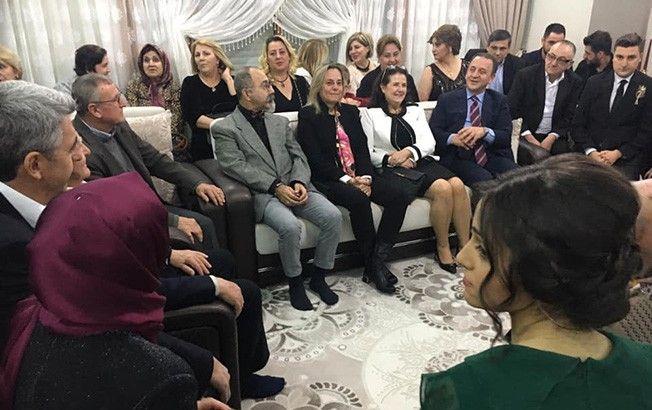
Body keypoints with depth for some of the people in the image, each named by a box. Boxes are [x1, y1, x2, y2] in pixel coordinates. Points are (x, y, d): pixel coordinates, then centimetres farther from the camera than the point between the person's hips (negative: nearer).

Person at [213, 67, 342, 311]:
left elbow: (298, 156, 14)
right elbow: (237, 167, -10)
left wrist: (300, 182, -8)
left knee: (333, 216, -18)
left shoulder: (279, 122, 21)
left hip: (295, 187, 5)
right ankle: (295, 283, -6)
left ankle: (318, 277, 2)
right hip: (262, 193, -5)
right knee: (290, 226, -33)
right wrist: (276, 187, -18)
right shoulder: (224, 129, 2)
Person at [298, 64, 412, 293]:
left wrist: (365, 177, -8)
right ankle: (372, 264, -19)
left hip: (359, 176, 6)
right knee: (359, 200, -34)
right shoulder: (308, 115, 2)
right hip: (328, 179, -6)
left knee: (398, 197, -17)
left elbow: (363, 149, 12)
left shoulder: (351, 112, 20)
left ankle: (379, 257, -16)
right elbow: (315, 158, -8)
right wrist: (347, 179, -17)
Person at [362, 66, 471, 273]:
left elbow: (429, 143, 9)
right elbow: (367, 153, 2)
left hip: (423, 162, 5)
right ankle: (443, 248, -15)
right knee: (442, 188, -29)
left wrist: (409, 151, -10)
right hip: (394, 170, -4)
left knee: (457, 184, -26)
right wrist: (390, 159, -14)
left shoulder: (415, 110, 23)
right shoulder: (371, 114, 11)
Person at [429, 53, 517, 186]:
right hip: (459, 158, -2)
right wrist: (452, 138, -16)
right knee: (485, 180, -32)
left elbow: (506, 136, 5)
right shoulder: (447, 99, 14)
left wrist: (484, 131, -16)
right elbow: (433, 130, 5)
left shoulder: (499, 101, 16)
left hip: (493, 156, 3)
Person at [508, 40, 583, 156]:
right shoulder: (525, 75, -5)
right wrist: (528, 137, -14)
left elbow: (569, 116, 5)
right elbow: (511, 110, -7)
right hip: (524, 135, -3)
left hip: (553, 137, 3)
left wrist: (552, 137, -11)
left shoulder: (575, 82, 3)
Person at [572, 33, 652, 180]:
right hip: (589, 157, 2)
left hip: (625, 163, -1)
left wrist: (618, 153, -10)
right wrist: (591, 152, -8)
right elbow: (578, 123, 5)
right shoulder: (595, 82, 8)